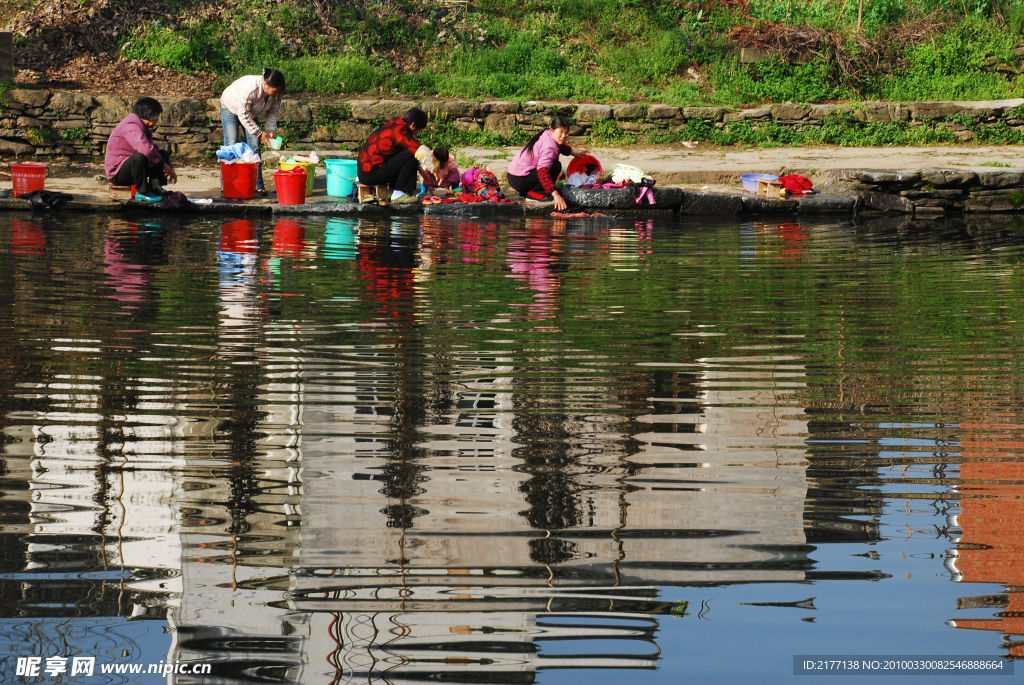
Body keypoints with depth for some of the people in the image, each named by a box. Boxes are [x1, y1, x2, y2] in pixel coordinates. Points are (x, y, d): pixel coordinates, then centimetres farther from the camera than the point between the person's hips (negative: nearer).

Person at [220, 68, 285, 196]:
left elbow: (273, 111, -8)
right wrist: (259, 133, -33)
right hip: (230, 108, -5)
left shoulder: (276, 92, -23)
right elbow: (243, 115, -34)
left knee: (254, 147, -3)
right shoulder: (249, 89, -42)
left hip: (250, 112, 6)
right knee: (231, 146, -13)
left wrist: (270, 130, -22)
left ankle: (258, 185, -1)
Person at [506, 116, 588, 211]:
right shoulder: (549, 147, -25)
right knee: (556, 166, -19)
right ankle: (533, 194, -12)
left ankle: (526, 191, 17)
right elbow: (542, 172, -36)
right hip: (519, 180, -10)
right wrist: (556, 195, -41)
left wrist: (574, 153, 34)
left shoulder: (547, 135, 5)